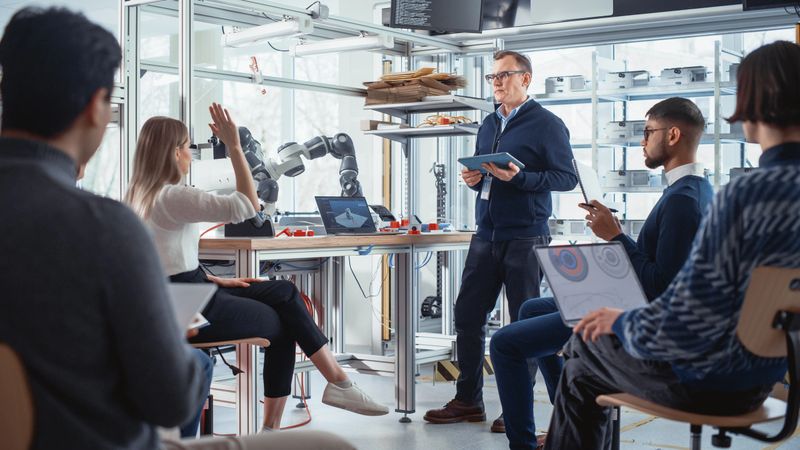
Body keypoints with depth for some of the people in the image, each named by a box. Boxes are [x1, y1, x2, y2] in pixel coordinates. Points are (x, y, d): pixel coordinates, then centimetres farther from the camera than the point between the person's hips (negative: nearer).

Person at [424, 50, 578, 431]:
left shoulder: (547, 124, -5)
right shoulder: (489, 124, 16)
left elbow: (567, 178, -11)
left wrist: (519, 177, -21)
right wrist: (473, 178, 2)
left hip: (525, 238, -7)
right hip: (486, 235, 7)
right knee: (467, 314, 7)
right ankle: (468, 400, 19)